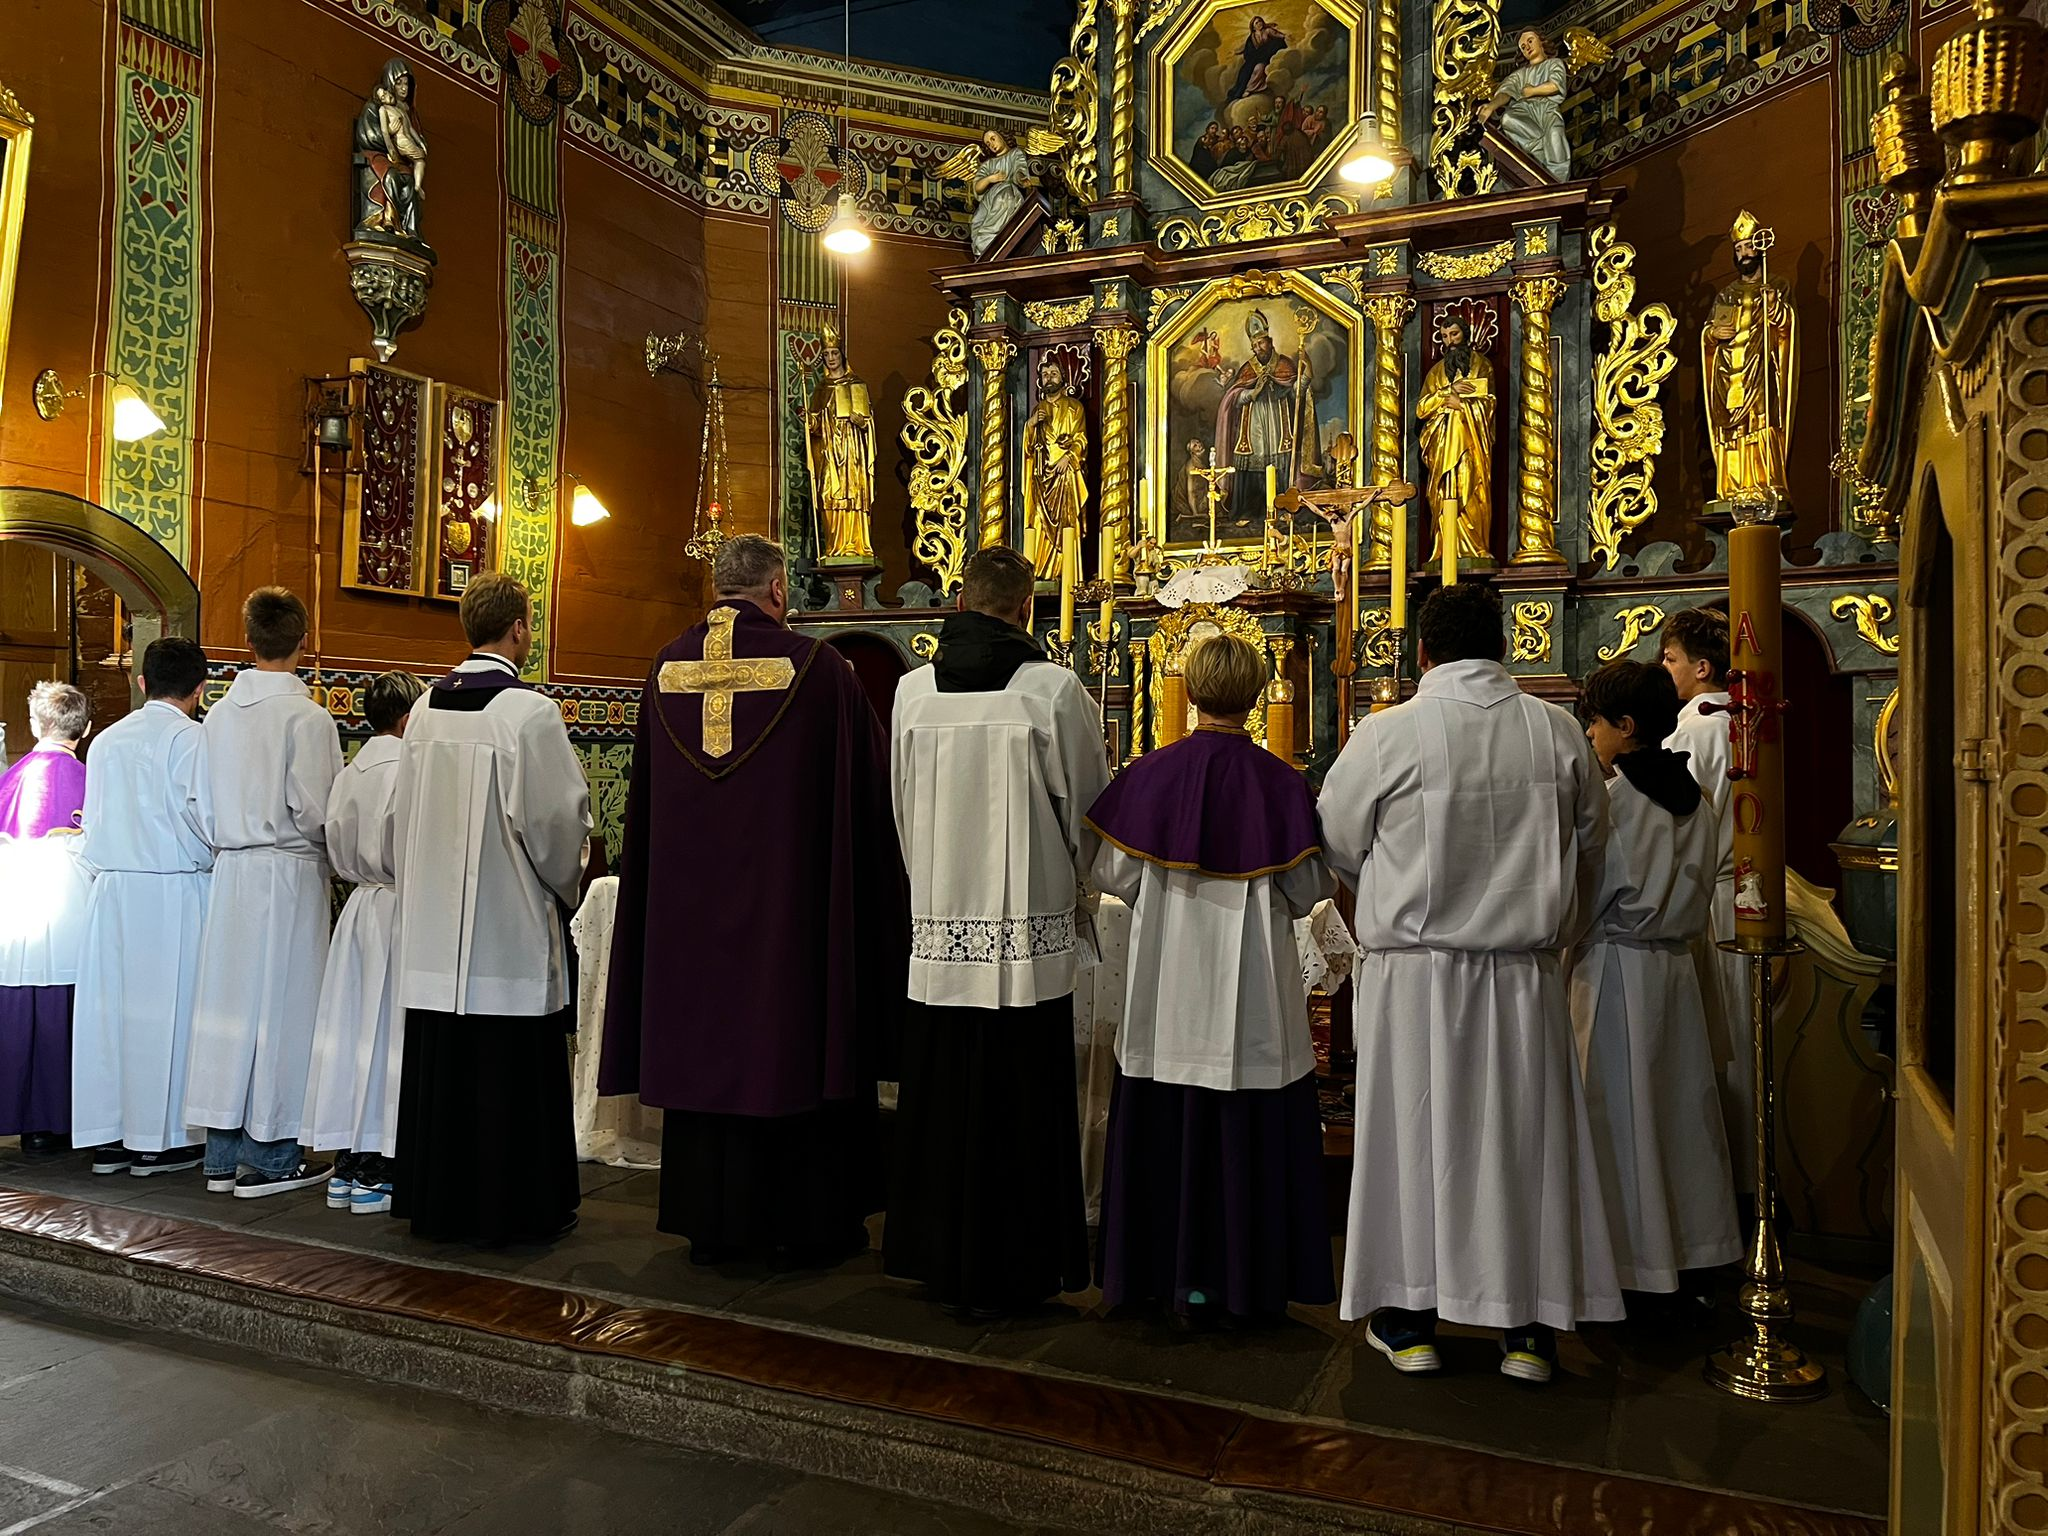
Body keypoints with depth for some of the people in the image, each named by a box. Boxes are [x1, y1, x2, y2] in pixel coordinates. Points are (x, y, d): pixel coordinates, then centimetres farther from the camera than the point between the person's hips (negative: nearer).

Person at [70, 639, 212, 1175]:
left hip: (112, 890, 6)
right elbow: (210, 821, -14)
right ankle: (158, 1138, 5)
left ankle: (108, 1136, 17)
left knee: (109, 1006, 10)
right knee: (167, 1010, 0)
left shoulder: (107, 740, 11)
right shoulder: (193, 738, -9)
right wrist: (208, 857, 5)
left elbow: (92, 820, 14)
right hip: (174, 890, -6)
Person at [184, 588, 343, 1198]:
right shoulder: (307, 717, -12)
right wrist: (330, 849, 4)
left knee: (229, 1004, 11)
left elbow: (207, 804, 8)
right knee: (281, 1006, 2)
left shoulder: (219, 714, 6)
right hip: (289, 874, -6)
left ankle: (223, 1156, 20)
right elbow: (315, 812, -14)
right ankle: (270, 1158, 9)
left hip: (229, 872, 6)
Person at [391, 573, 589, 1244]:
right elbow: (560, 818, -12)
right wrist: (562, 886, 6)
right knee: (510, 1070, 3)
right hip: (509, 921, -6)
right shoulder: (530, 711, -14)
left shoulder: (426, 707, 5)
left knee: (438, 1064, 13)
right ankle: (513, 1207, 11)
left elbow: (402, 812, 11)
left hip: (433, 925, 6)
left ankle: (435, 1201, 24)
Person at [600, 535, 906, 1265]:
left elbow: (644, 802, 11)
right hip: (791, 901, -4)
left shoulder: (667, 668, 2)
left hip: (687, 902, 4)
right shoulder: (815, 666, -11)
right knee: (795, 1038, 7)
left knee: (702, 1042, 12)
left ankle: (710, 1222, 22)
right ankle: (804, 1223, 16)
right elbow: (874, 780, -2)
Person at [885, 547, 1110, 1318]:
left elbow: (900, 807, 9)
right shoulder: (1055, 690, -9)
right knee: (1019, 1104, 7)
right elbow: (1089, 809, 0)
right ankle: (1013, 1268, 19)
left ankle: (938, 1260, 27)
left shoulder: (912, 690, 1)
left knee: (940, 1100, 13)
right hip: (1028, 933, -3)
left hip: (936, 929, 3)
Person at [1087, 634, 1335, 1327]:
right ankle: (1250, 1278, 19)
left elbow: (1112, 875, 0)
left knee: (1165, 1125, 12)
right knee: (1251, 1132, 10)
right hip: (1253, 992, -1)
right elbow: (1306, 892, -4)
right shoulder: (1281, 783, -10)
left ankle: (1167, 1273, 21)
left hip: (1167, 988, 2)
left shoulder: (1150, 775, -7)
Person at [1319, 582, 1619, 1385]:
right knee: (1523, 1135, 12)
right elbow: (1591, 842, 11)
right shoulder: (1558, 731, -1)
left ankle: (1410, 1318, 19)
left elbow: (1338, 844, 1)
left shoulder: (1384, 735, -11)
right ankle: (1527, 1326, 21)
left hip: (1414, 972, -2)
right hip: (1523, 974, 3)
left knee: (1414, 1131, 8)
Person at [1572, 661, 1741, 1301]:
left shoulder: (1609, 799, -16)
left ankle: (1631, 1255, 11)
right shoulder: (1696, 801, 7)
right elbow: (1698, 896, 14)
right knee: (1677, 1103, 15)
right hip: (1677, 967, 8)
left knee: (1618, 1113, 2)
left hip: (1615, 967, -7)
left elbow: (1581, 899, -12)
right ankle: (1688, 1246, 26)